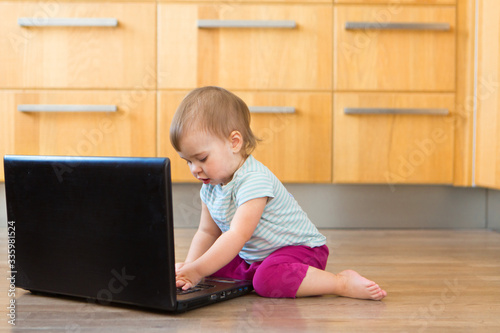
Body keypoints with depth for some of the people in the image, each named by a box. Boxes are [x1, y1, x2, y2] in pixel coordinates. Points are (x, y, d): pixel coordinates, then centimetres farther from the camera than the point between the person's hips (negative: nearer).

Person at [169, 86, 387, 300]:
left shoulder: (254, 180, -27)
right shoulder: (210, 186, 2)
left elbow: (237, 236, -34)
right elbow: (207, 232, 9)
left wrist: (196, 271, -36)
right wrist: (189, 266, -8)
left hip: (299, 248, -9)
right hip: (251, 258, 9)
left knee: (268, 279, -36)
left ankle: (343, 283, -24)